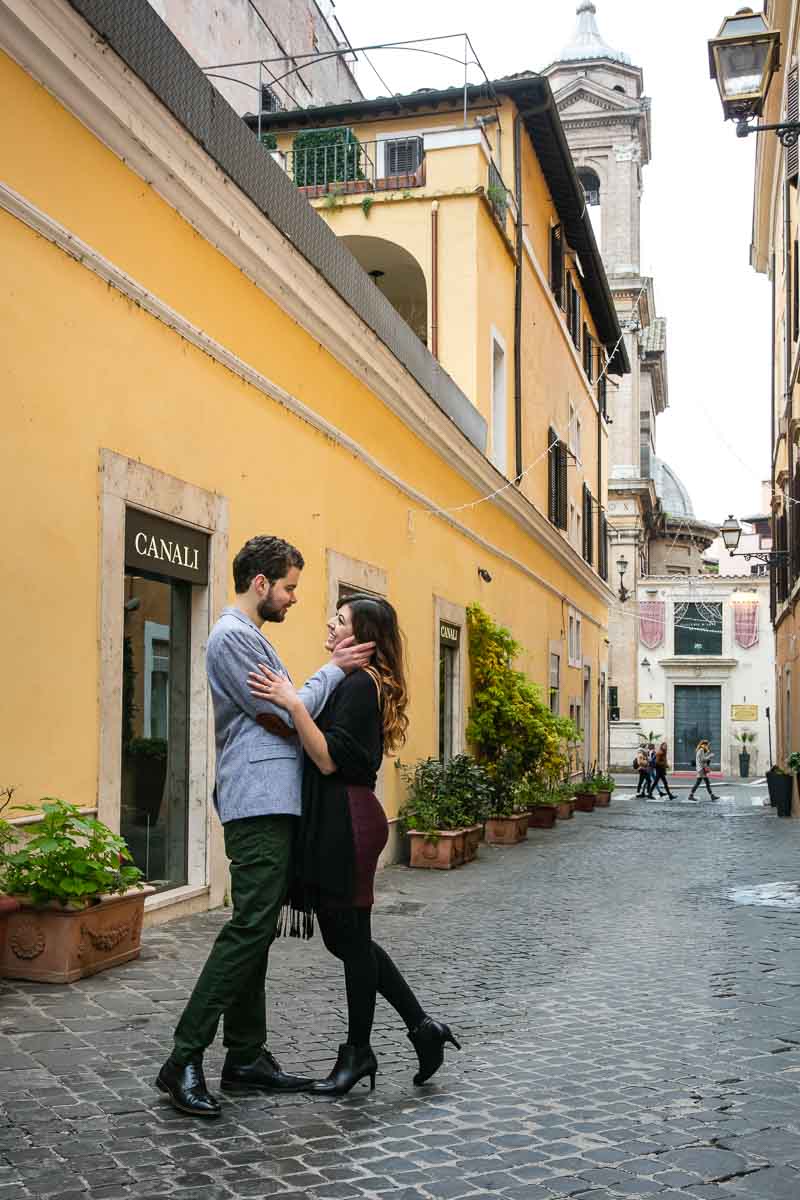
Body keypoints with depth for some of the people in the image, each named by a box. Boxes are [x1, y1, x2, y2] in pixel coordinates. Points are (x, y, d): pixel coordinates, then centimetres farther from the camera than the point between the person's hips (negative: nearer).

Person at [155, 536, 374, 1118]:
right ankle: (185, 1059, -9)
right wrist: (335, 670, -4)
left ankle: (246, 1057, 16)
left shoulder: (251, 637, 23)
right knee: (250, 928, -13)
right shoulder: (234, 637, -11)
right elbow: (286, 715, -14)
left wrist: (334, 668, 11)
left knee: (257, 930, 10)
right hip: (260, 802, -11)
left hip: (272, 804, 11)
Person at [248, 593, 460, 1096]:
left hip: (347, 821, -10)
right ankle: (422, 1026, 22)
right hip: (334, 820, 10)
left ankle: (358, 1051, 18)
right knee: (346, 937, 15)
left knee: (350, 938, 3)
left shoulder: (360, 684, -14)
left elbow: (330, 759, -21)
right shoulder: (353, 681, 17)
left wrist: (292, 703, -25)